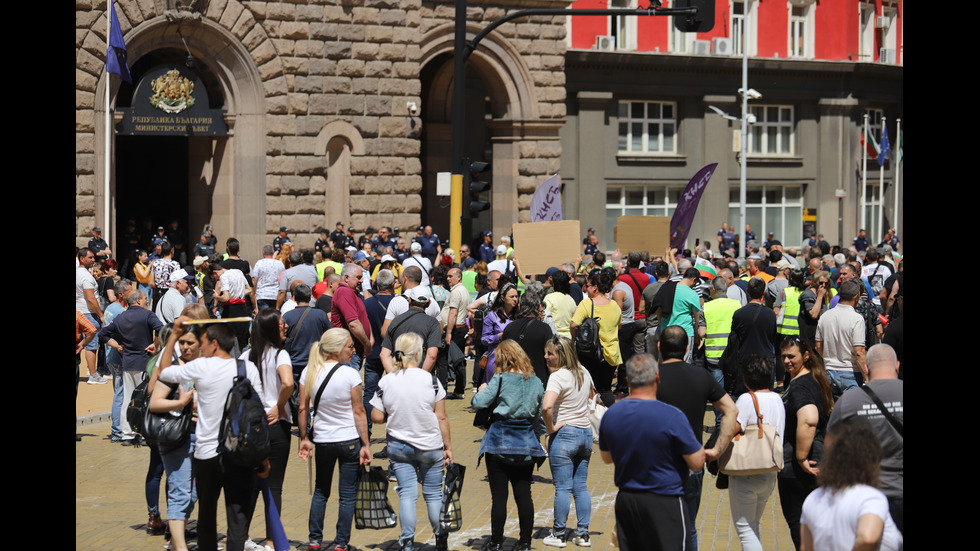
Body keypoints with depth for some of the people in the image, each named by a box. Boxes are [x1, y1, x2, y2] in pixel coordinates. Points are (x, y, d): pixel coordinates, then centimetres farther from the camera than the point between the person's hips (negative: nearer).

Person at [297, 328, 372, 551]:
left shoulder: (309, 372, -3)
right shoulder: (350, 374, -14)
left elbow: (303, 409, 1)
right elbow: (359, 412, -11)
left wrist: (304, 438, 12)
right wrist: (366, 444, -6)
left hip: (322, 441, 4)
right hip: (349, 440, -4)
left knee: (321, 491, 19)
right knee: (347, 495, 5)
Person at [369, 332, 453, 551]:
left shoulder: (386, 382, -7)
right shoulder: (430, 380, -13)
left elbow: (376, 417, -6)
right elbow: (441, 417, -9)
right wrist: (448, 446, 0)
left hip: (399, 447, 1)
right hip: (430, 446, -1)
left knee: (407, 494, 5)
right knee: (433, 494, 12)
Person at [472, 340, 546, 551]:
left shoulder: (500, 379, -10)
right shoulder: (536, 382, 3)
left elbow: (478, 403, -16)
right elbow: (540, 413, 9)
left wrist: (482, 390, 5)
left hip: (500, 442, -4)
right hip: (526, 443, 4)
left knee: (499, 496, 1)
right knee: (524, 494, 9)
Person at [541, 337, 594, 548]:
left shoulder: (558, 376, -16)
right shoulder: (583, 373, 8)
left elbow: (546, 406, -31)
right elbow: (592, 395, 29)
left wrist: (550, 428, -16)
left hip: (564, 434, -7)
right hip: (586, 432, 7)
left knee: (562, 488, 0)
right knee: (581, 486, 11)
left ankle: (559, 535, 7)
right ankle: (583, 533, 14)